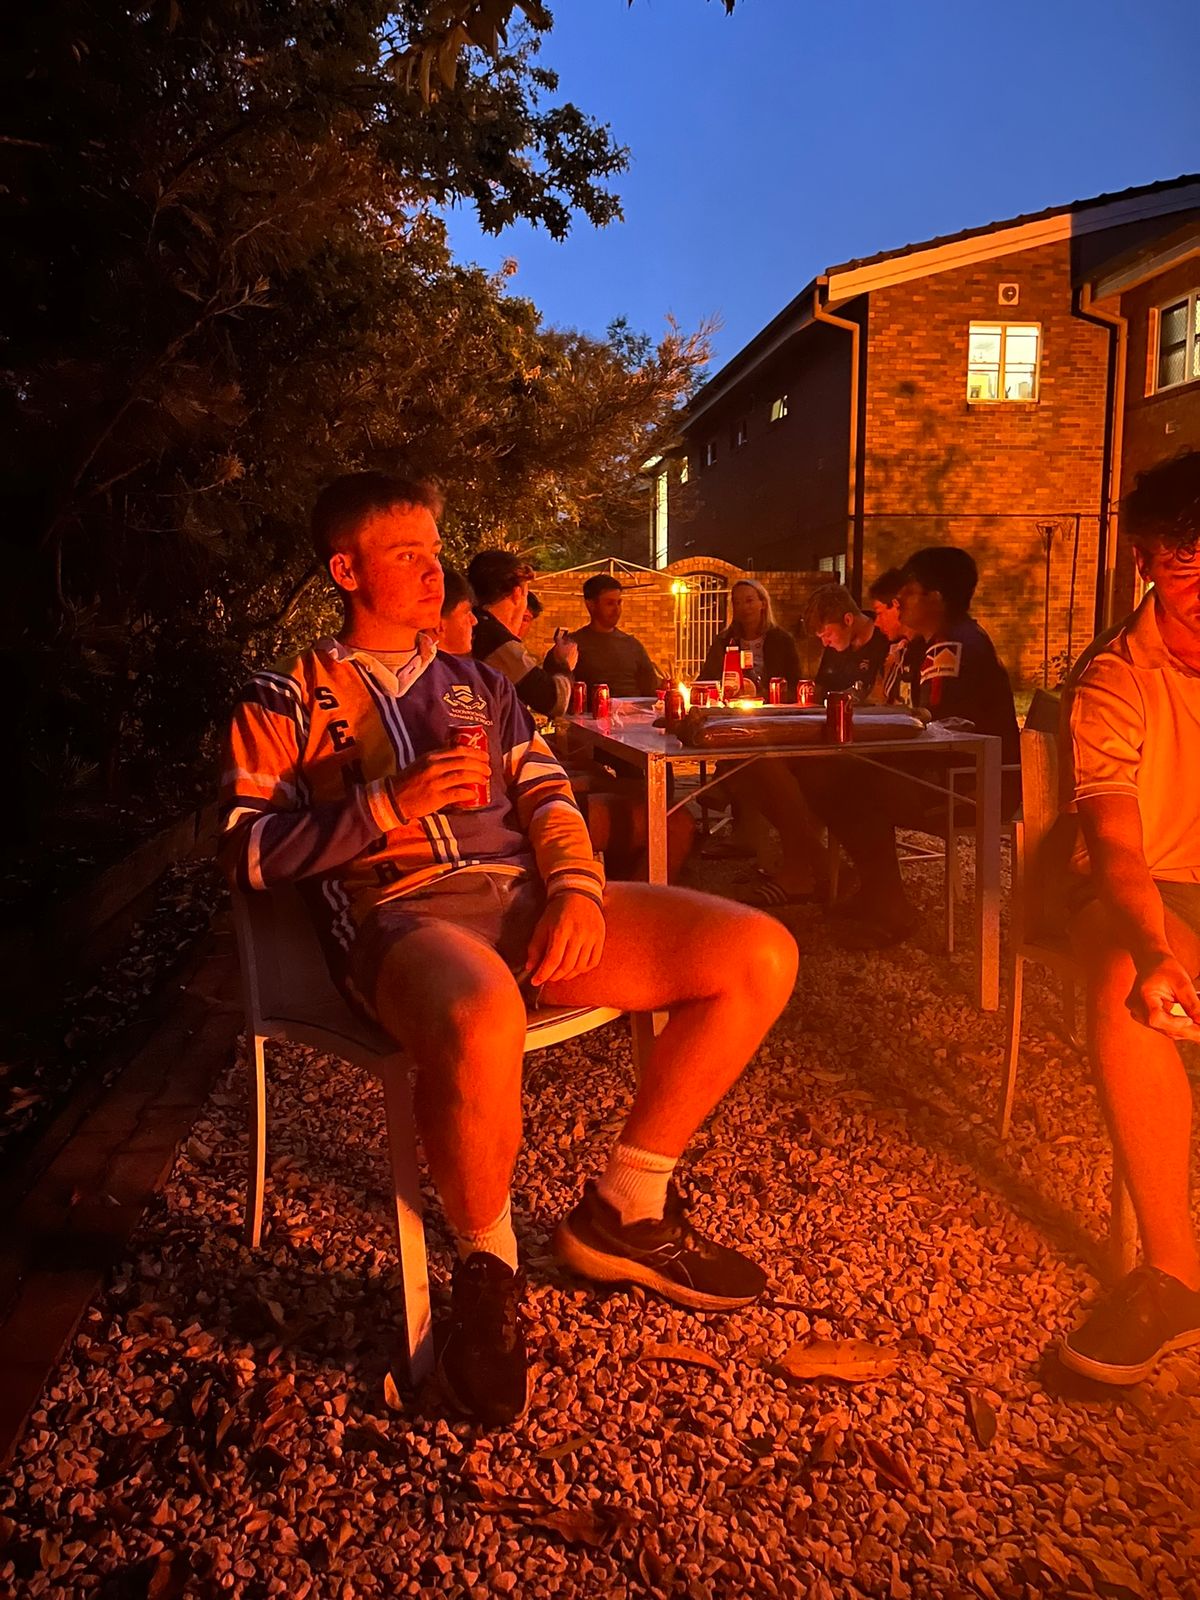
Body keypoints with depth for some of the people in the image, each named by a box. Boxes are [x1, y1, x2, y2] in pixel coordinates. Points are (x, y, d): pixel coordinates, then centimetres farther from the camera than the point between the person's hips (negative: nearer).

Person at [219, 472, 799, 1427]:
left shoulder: (478, 686, 28)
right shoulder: (284, 702, 14)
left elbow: (547, 795, 16)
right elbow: (247, 855, 3)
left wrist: (578, 887, -6)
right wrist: (387, 807, -10)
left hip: (526, 894, 6)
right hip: (402, 913, -5)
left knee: (761, 955, -12)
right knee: (483, 1021, -43)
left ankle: (621, 1212, 3)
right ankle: (488, 1271, -9)